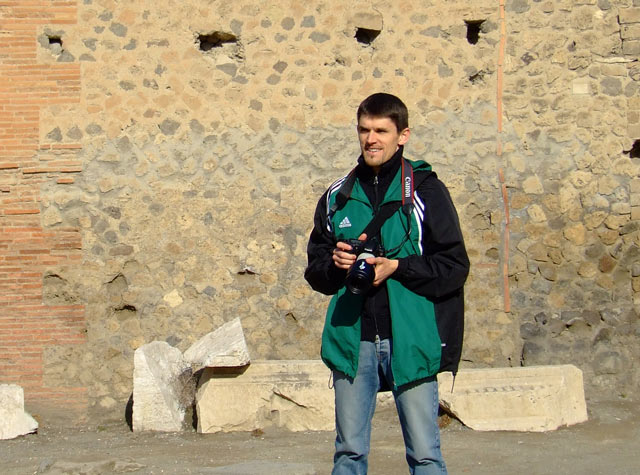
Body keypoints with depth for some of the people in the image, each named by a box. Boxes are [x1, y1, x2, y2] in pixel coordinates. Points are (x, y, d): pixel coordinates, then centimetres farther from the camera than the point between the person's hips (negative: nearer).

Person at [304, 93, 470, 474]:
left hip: (411, 340, -3)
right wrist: (335, 263, -4)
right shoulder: (338, 197, 12)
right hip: (352, 341, 4)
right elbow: (314, 269, 18)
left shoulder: (426, 190, 0)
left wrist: (397, 267, -14)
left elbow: (455, 266, -4)